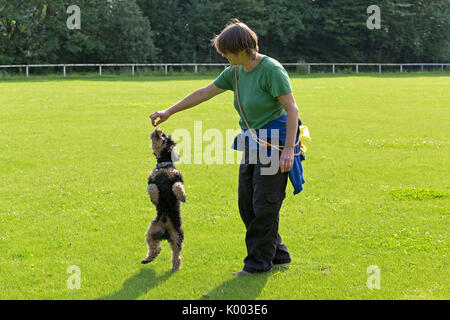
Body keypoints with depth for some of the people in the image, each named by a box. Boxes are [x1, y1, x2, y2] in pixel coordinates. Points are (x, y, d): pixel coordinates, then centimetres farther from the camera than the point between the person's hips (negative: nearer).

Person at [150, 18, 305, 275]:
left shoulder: (271, 69, -17)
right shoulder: (236, 72, 7)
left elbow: (292, 109, -18)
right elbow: (205, 93, 15)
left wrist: (289, 149, -24)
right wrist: (169, 112, 18)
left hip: (275, 142, -9)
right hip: (252, 143, 9)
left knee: (265, 204, -5)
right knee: (247, 204, 9)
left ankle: (260, 261, 7)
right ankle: (278, 255, 20)